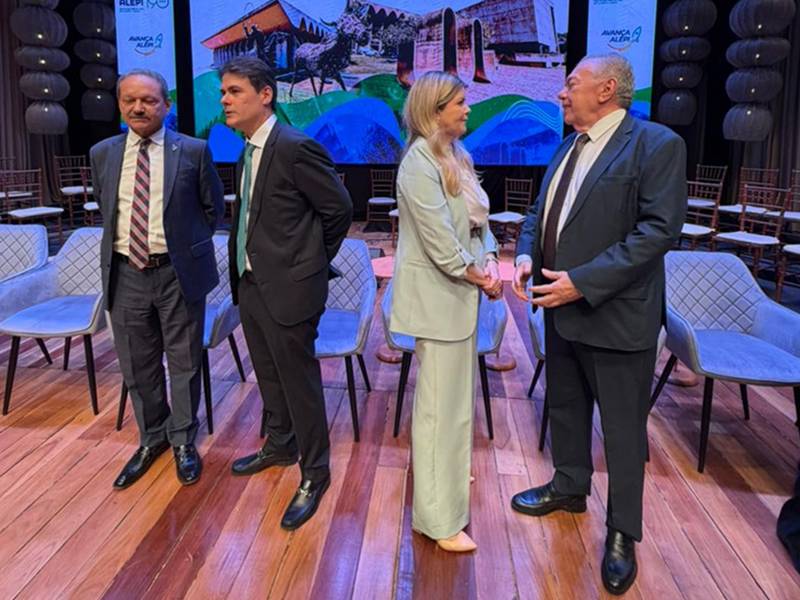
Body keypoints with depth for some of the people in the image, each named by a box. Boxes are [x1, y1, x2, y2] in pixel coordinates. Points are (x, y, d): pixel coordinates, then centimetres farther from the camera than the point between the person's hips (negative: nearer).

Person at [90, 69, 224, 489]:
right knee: (138, 365, 13)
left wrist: (186, 243, 5)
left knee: (184, 362, 8)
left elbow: (213, 209, 5)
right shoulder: (102, 154, 5)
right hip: (126, 273, 3)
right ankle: (152, 438, 33)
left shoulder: (193, 151, -5)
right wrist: (121, 243, 11)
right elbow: (104, 210, 18)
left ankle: (183, 441, 27)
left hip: (178, 272, -3)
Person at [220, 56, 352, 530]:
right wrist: (242, 272, 13)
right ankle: (280, 445, 42)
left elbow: (340, 209, -11)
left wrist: (314, 262, 0)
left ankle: (314, 473, 19)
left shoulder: (296, 148, -17)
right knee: (269, 376, 21)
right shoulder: (249, 150, 9)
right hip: (251, 282, 9)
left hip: (287, 287, -8)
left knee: (299, 381, 3)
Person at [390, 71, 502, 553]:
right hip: (436, 294, -9)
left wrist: (491, 260, -5)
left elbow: (479, 219, 10)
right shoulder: (420, 163, -17)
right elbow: (439, 240, -21)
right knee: (442, 402, -3)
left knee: (457, 393, 20)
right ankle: (439, 517, 10)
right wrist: (477, 275, -11)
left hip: (460, 289, 9)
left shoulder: (456, 155, 11)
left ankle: (444, 475, 41)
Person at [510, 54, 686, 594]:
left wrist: (584, 281, -24)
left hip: (616, 312, -8)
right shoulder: (570, 146, 12)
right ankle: (570, 488, 43)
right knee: (565, 406, 21)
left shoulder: (656, 144, -13)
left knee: (623, 428, 5)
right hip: (561, 307, 8)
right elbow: (540, 211, 18)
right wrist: (527, 254, -3)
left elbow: (659, 229, -21)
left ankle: (623, 534, 22)